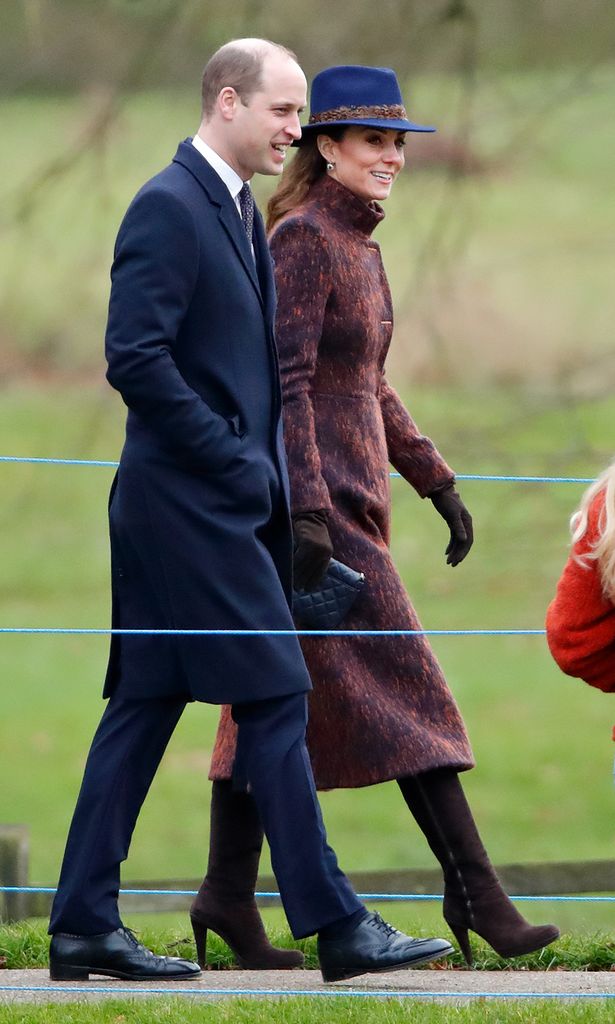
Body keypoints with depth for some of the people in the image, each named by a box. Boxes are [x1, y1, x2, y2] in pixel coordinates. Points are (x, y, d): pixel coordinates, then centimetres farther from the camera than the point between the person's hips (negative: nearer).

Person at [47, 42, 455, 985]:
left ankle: (85, 925, 11)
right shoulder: (168, 208, -13)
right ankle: (336, 926, -6)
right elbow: (135, 358, -21)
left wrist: (265, 466, 11)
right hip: (193, 505, -10)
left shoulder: (238, 211, 17)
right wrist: (235, 462, -18)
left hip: (227, 502, 10)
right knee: (274, 697, -8)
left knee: (144, 707, 9)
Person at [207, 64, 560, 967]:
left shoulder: (360, 245, 16)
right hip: (316, 496, -9)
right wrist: (308, 513, -24)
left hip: (346, 497, 9)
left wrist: (438, 483, 20)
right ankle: (474, 893, -13)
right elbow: (285, 383, -19)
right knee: (404, 687, -11)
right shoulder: (302, 240, -12)